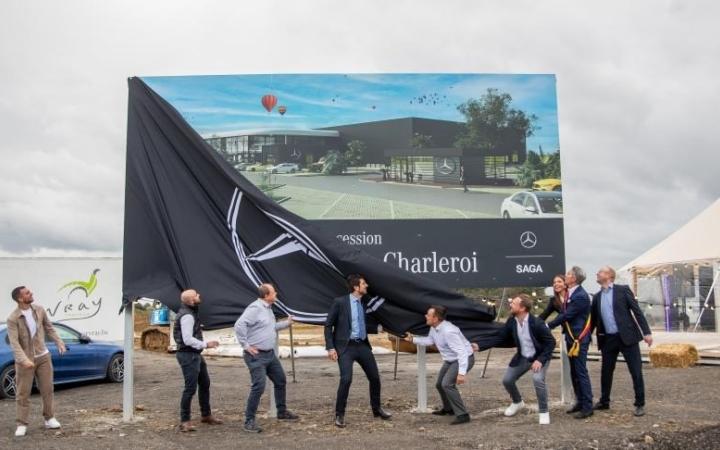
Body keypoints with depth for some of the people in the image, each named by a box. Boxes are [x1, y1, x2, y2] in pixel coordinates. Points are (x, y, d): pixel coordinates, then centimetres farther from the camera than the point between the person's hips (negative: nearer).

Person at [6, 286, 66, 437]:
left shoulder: (39, 310, -2)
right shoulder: (13, 318, -15)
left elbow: (49, 328, 10)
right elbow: (14, 342, -21)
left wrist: (59, 343, 3)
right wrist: (24, 359, -31)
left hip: (43, 356, 4)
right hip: (24, 359, -4)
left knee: (47, 389, 9)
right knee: (23, 393, 0)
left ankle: (49, 419, 21)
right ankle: (22, 424, 9)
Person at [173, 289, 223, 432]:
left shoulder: (190, 313, 11)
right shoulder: (187, 316, -21)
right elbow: (188, 340, -26)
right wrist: (206, 344, -20)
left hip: (195, 354, 11)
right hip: (188, 355, -11)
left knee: (205, 383, 18)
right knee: (191, 388, -8)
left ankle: (206, 415, 31)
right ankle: (185, 421, 1)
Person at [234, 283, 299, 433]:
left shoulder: (268, 308, 12)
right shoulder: (255, 308, -19)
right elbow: (239, 325, -27)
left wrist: (286, 323, 31)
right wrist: (246, 345, -23)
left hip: (270, 354, 10)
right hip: (256, 356, -10)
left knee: (281, 381, 18)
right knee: (258, 387, -12)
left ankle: (282, 412, 36)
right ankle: (249, 421, -2)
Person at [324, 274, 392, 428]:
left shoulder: (364, 303, 9)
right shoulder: (340, 302, -8)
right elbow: (328, 325, -6)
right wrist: (330, 347, -13)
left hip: (362, 345, 6)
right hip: (346, 346, -6)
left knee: (375, 377, 10)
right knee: (346, 379, -18)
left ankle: (377, 409, 31)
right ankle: (339, 414, 1)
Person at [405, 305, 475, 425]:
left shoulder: (448, 331, -35)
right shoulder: (434, 328, -6)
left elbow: (462, 352, -36)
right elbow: (430, 340, 15)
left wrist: (462, 373, -41)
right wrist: (413, 339, 11)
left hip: (464, 359, -10)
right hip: (450, 360, 10)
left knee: (447, 384, -25)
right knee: (439, 384, 20)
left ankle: (462, 415, -18)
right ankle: (448, 408, 44)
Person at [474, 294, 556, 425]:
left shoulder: (537, 323, -28)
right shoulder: (511, 322, -11)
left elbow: (551, 342, -21)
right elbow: (500, 338, -3)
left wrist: (540, 360, -29)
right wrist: (480, 346, -11)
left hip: (539, 357, -6)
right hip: (522, 357, 6)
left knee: (538, 379, -30)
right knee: (507, 380, 6)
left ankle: (543, 412, -8)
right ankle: (517, 403, 37)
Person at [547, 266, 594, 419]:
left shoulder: (581, 296, -19)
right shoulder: (570, 293, 10)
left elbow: (566, 315, -19)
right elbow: (564, 313, 13)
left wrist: (548, 326, -12)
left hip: (579, 339, -10)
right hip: (571, 337, 10)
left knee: (581, 372, -6)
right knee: (574, 372, 14)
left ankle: (587, 406, 0)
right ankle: (580, 402, 23)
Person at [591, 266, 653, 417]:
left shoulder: (623, 290, -2)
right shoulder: (597, 297, 11)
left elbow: (637, 311, -6)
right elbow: (593, 319, 16)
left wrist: (646, 332, -12)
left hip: (627, 336, -4)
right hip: (608, 339, 5)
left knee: (636, 371, -2)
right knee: (606, 371, 12)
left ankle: (640, 404, 10)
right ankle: (604, 401, 28)